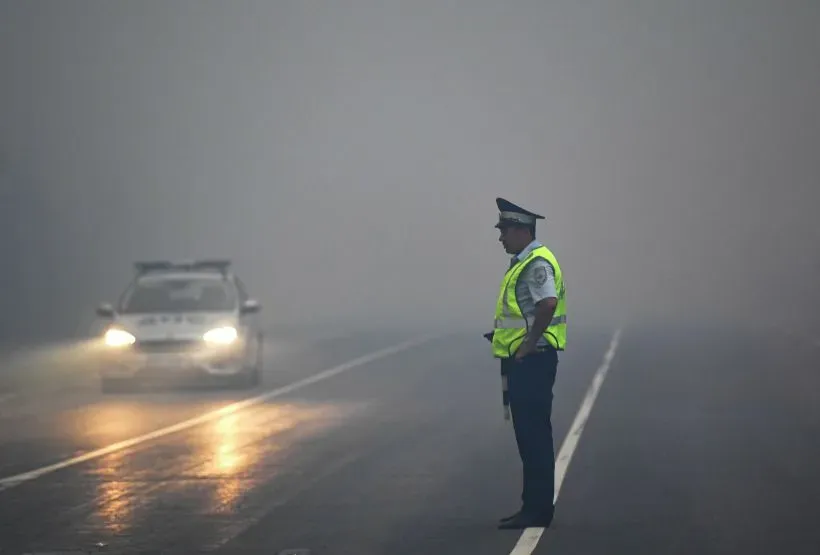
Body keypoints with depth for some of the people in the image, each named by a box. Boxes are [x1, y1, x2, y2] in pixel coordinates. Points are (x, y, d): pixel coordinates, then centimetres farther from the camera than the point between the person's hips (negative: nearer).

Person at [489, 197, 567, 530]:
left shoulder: (537, 263, -15)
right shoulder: (522, 263, 17)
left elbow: (548, 304, -29)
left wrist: (529, 345, -23)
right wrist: (500, 335, 16)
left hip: (533, 362, -10)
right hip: (521, 364, 10)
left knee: (534, 437, -7)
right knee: (528, 436, 13)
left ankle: (538, 511, -4)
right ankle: (534, 508, 18)